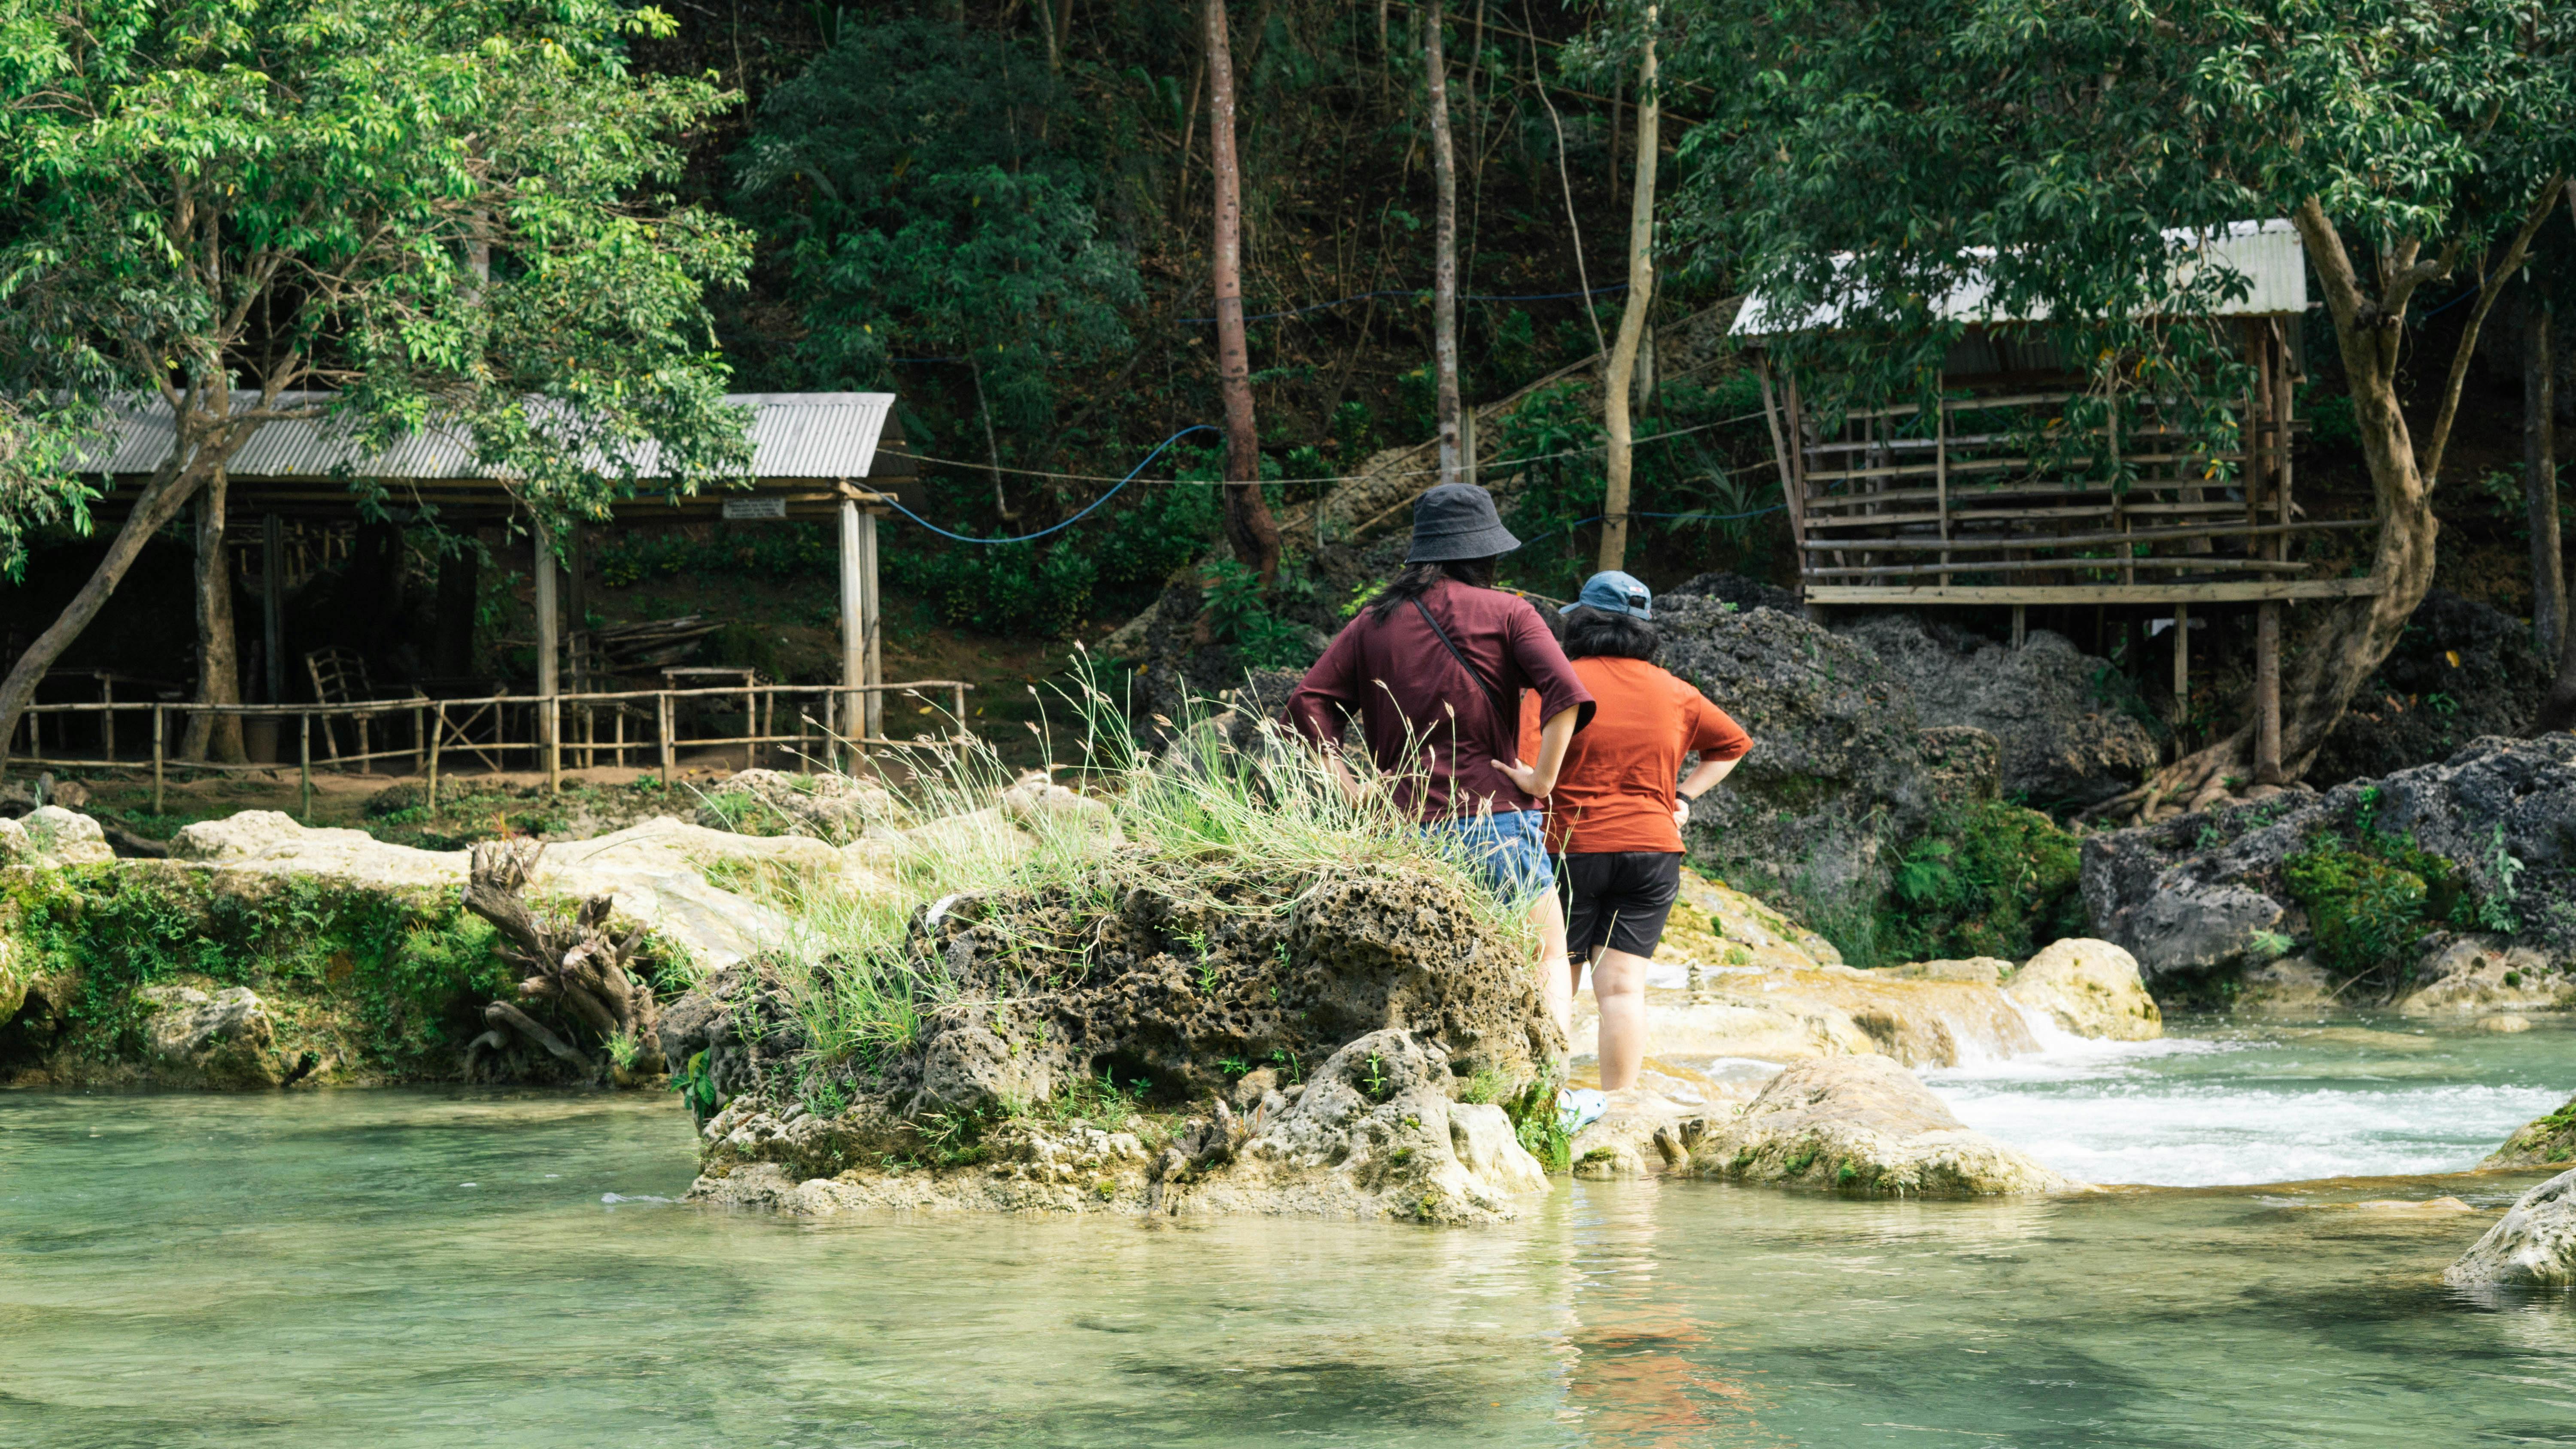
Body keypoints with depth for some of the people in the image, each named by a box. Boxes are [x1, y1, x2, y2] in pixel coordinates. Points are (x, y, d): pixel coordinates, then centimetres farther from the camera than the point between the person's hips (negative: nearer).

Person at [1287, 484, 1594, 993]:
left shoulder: (1375, 623, 10)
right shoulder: (1506, 613, 1)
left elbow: (1308, 704, 2)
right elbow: (1565, 693, -14)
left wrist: (1353, 792, 1)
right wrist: (1542, 778, -9)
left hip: (1405, 824, 3)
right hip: (1498, 820, -3)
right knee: (1547, 958, 10)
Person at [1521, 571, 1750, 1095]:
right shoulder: (1674, 694, 11)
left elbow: (1523, 762, -15)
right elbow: (1734, 743, 25)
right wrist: (1684, 795, 19)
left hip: (1571, 847, -3)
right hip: (1652, 849, 3)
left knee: (1555, 977, 3)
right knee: (1623, 985, 2)